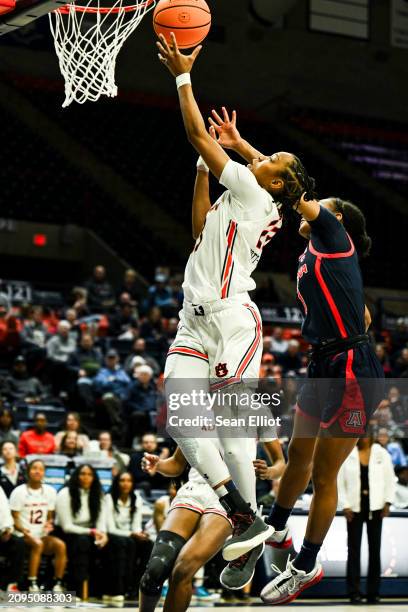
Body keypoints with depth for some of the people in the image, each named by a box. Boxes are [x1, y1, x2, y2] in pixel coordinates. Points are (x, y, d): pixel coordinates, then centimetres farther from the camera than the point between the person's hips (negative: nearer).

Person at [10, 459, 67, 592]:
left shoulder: (50, 491, 10)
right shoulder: (19, 492, -2)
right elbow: (14, 520, -4)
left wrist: (49, 524, -8)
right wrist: (24, 531, -23)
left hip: (43, 535, 4)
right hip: (24, 536, -4)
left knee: (60, 545, -26)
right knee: (38, 544, -36)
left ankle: (58, 584, -22)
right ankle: (32, 584, -33)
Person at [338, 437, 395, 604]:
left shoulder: (381, 454, 4)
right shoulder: (347, 455, 0)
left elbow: (390, 480, 7)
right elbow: (340, 482, 1)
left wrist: (387, 502, 0)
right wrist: (345, 505, -6)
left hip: (375, 508, 1)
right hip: (355, 508, -1)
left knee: (375, 549, 3)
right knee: (354, 549, -1)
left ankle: (373, 592, 10)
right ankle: (354, 593, 3)